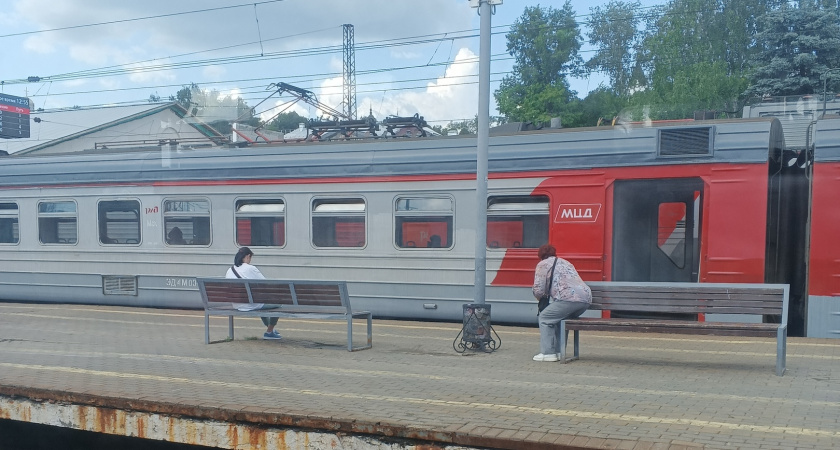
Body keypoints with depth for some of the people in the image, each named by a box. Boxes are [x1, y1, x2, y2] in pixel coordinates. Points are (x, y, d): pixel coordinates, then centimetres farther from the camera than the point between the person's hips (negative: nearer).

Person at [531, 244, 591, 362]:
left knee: (544, 318, 7)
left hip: (569, 298, -8)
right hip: (586, 299, 8)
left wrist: (542, 299, 25)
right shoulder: (565, 262, 34)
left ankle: (548, 353, 1)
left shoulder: (543, 264, 12)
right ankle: (559, 351, 23)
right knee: (561, 318, 27)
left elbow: (538, 290, 4)